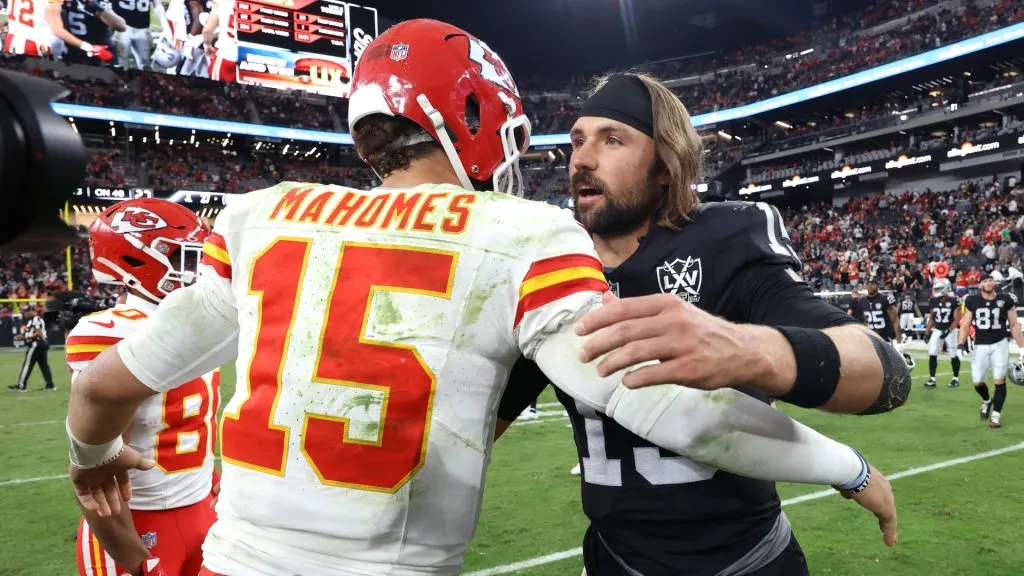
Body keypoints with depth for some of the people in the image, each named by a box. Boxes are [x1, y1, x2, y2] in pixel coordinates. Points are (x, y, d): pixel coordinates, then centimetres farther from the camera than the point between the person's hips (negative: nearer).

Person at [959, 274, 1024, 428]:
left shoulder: (1005, 300, -1)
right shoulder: (972, 301, 1)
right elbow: (965, 325, 4)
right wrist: (961, 345, -6)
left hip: (1000, 344, -1)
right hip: (980, 346, 1)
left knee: (999, 381, -4)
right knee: (977, 382, 2)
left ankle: (995, 416, 6)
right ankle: (986, 401, 35)